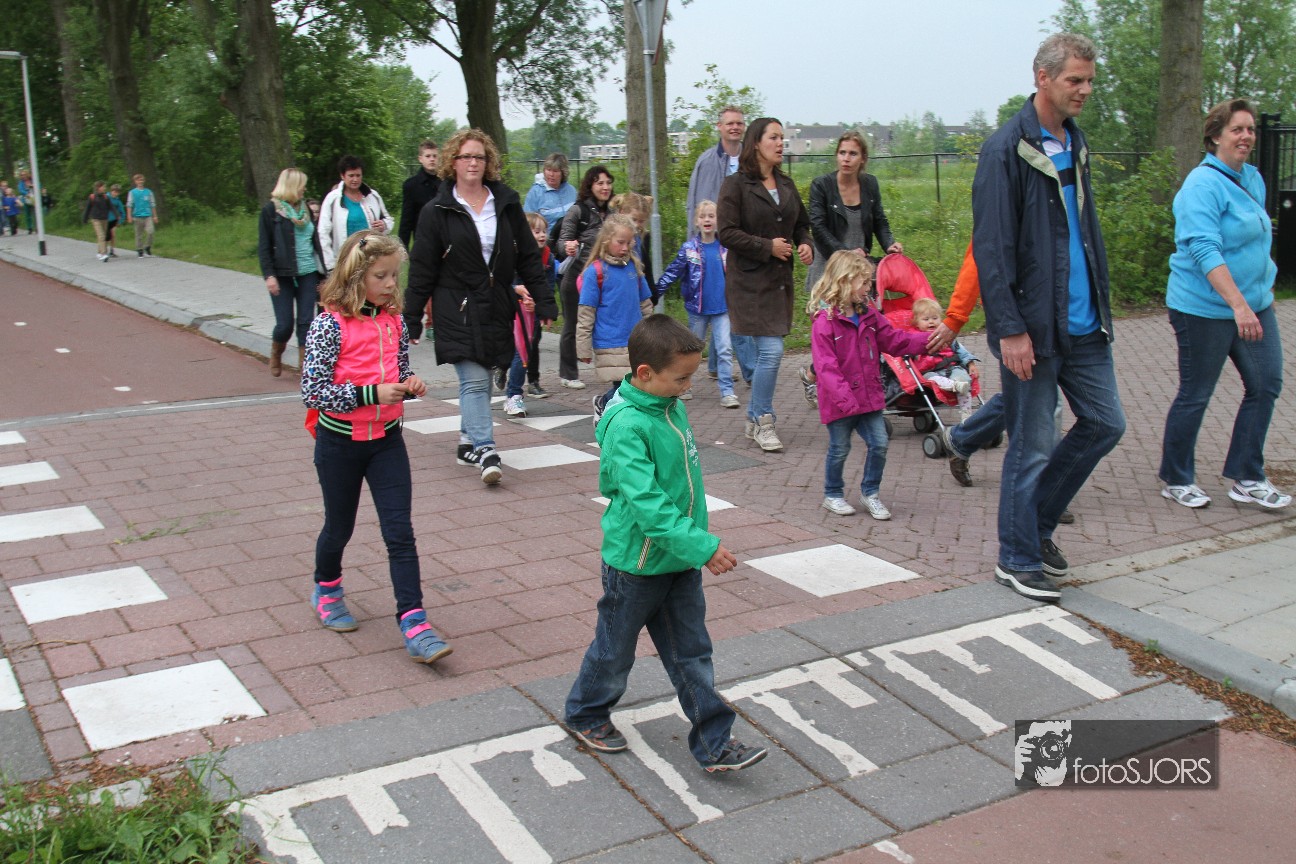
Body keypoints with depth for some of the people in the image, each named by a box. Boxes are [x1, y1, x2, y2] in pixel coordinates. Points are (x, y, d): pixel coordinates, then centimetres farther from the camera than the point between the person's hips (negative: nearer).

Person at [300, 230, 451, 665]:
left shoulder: (394, 321, 1)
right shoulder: (330, 325, -15)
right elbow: (313, 392, -20)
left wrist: (410, 384, -7)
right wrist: (372, 393, -25)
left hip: (387, 440, 4)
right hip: (340, 441, -3)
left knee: (400, 532, -4)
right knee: (340, 526, 16)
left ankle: (413, 622, -4)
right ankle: (326, 588, 45)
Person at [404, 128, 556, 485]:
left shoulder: (506, 204, 6)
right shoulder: (437, 211, -2)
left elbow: (528, 257, 9)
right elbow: (421, 270, -2)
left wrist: (544, 301, 4)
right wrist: (411, 319, -4)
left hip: (497, 308, 4)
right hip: (457, 309, -3)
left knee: (480, 381, 12)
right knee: (474, 381, -12)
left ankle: (467, 442, 29)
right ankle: (485, 453, -15)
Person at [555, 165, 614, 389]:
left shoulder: (610, 212, 9)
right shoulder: (577, 210, -8)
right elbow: (562, 242, -10)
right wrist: (567, 247, -30)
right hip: (577, 276, -5)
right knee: (572, 326, 4)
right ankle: (568, 373, 15)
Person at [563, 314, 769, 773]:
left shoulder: (672, 406, 1)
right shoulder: (625, 424, -25)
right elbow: (646, 501, -31)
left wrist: (696, 540, 19)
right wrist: (701, 546, -33)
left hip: (680, 561, 7)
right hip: (636, 561, -7)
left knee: (692, 654, 11)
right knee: (616, 648, 14)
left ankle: (715, 743, 18)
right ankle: (585, 714, 38)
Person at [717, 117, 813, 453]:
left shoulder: (786, 184, 14)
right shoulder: (735, 185, -7)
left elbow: (801, 223, 24)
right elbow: (727, 233, -13)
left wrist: (805, 244, 3)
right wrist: (768, 247, -15)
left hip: (780, 279, 7)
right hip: (750, 281, -7)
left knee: (767, 352, 10)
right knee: (771, 351, -13)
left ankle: (754, 419, 24)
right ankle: (763, 421, 2)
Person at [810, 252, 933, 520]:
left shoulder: (868, 313, 6)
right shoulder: (824, 321, -18)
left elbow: (892, 339, 10)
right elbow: (826, 366, -23)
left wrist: (928, 340, -1)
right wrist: (844, 398, -30)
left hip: (869, 395, 6)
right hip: (840, 402, -6)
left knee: (879, 444, 5)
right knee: (839, 449, 8)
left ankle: (870, 493, 23)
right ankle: (832, 495, 27)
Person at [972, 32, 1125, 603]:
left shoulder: (1075, 144, 13)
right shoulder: (1007, 149, -12)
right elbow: (991, 248, -17)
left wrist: (1101, 302, 16)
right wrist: (1010, 329, -20)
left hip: (1083, 324, 8)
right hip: (1035, 327, -8)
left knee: (1105, 424, 13)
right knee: (1031, 448, 1)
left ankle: (1038, 522, 30)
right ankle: (1018, 561, 17)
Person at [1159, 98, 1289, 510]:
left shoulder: (1253, 178, 11)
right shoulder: (1203, 185, -16)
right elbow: (1205, 249, -26)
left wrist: (1258, 293, 25)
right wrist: (1237, 304, -34)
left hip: (1254, 302, 8)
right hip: (1205, 307, -8)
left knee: (1266, 384, 4)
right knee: (1195, 395, 2)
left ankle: (1246, 479, 15)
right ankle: (1176, 480, 18)